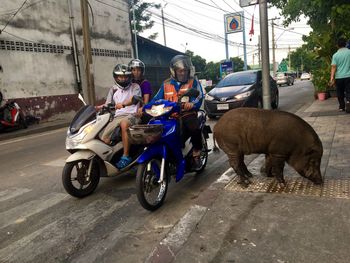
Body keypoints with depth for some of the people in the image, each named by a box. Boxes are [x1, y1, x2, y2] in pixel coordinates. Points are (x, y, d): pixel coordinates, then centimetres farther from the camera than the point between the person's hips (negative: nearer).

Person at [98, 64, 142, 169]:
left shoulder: (135, 87, 8)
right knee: (104, 139, -14)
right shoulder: (113, 89, 22)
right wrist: (98, 107, -4)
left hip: (132, 114, -5)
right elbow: (108, 104, 17)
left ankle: (125, 157, -35)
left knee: (124, 124, -40)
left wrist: (123, 104, -34)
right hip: (117, 117, 5)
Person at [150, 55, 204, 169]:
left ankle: (196, 154, -10)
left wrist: (192, 103, -30)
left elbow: (199, 96, -6)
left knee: (194, 128, -35)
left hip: (188, 114, -3)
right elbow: (157, 99, 13)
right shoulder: (166, 84, 18)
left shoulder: (193, 81, 9)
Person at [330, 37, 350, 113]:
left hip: (338, 77, 0)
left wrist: (332, 78, -11)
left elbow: (333, 67, -9)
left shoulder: (335, 55, -2)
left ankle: (342, 107, 22)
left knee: (340, 93, 13)